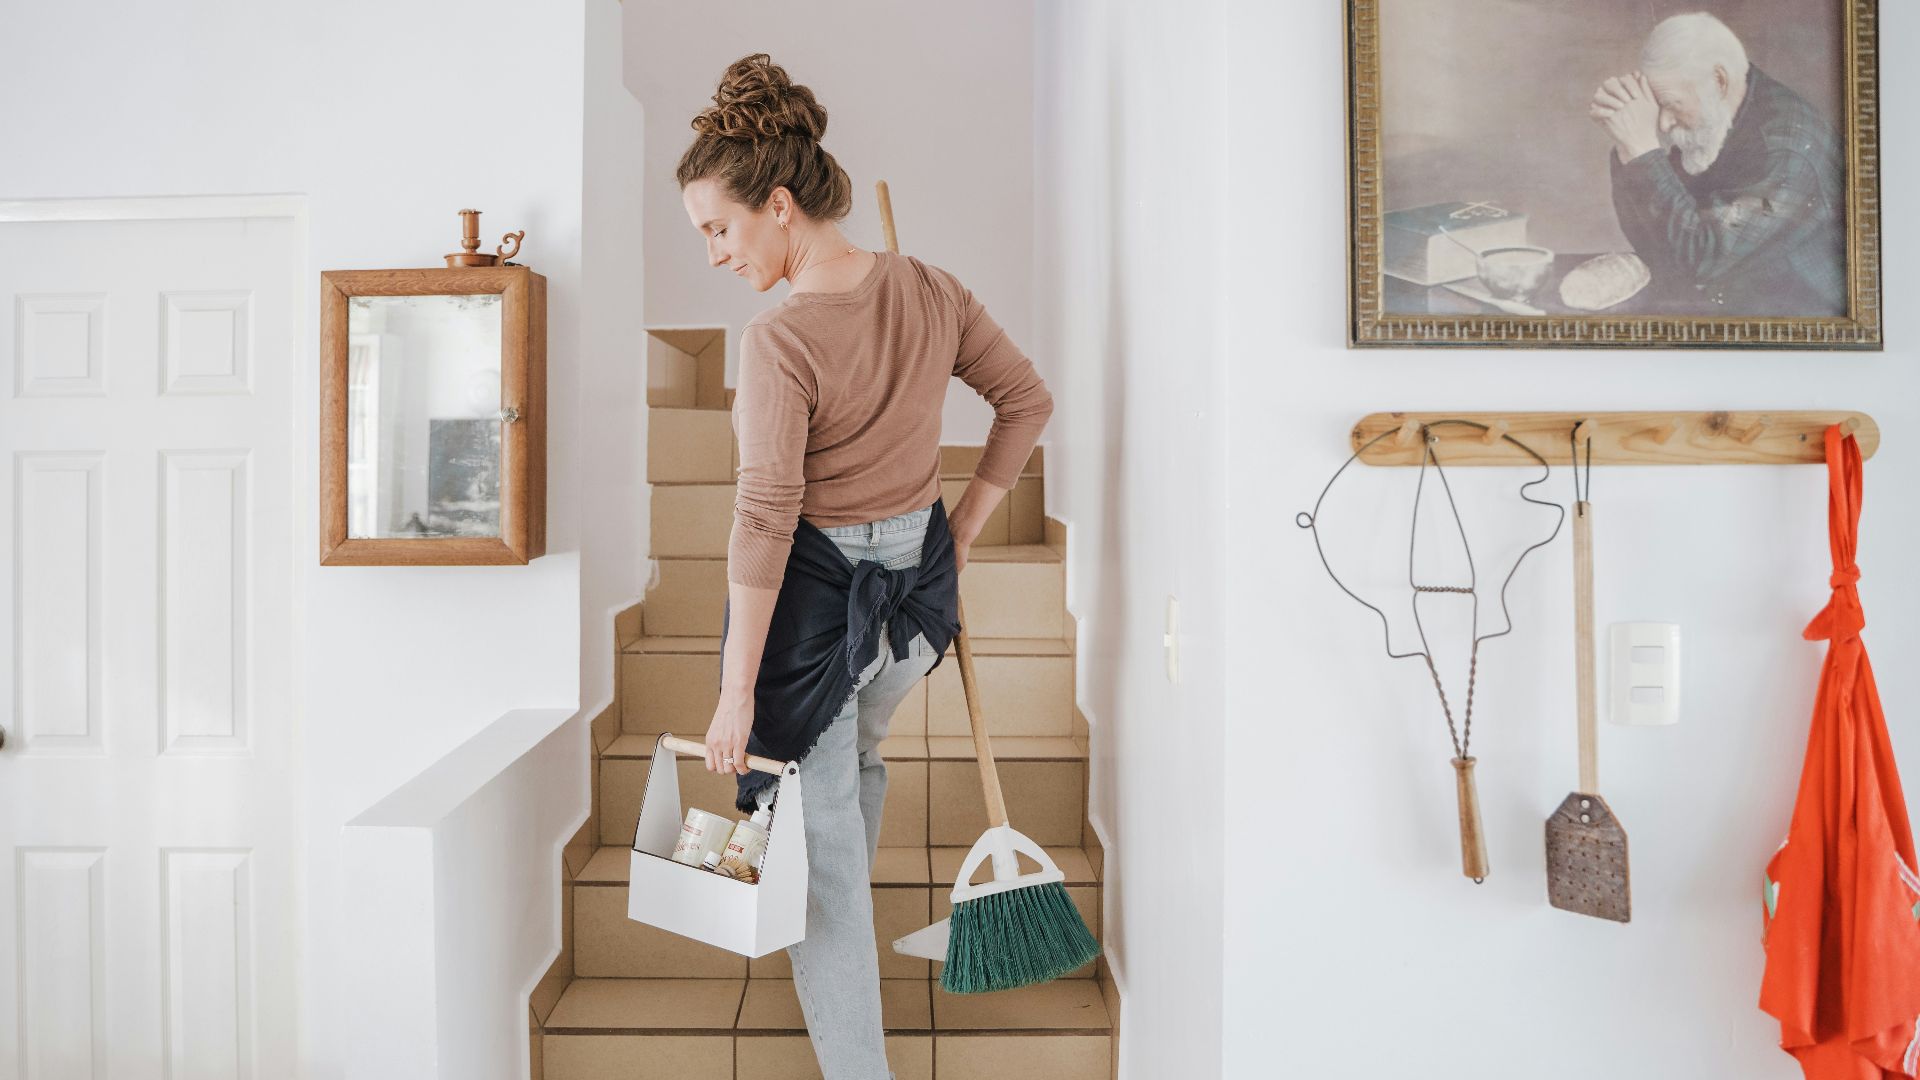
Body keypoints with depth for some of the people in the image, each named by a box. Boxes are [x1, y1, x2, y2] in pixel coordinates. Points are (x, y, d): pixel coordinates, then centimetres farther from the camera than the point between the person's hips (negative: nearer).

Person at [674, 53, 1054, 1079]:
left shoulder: (778, 339, -23)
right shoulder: (930, 288, -5)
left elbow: (765, 520, -23)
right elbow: (1028, 400, 4)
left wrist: (736, 691, -17)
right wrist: (964, 522, 10)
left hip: (812, 599, -7)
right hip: (918, 588, 7)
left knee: (819, 838, 8)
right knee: (856, 762, 33)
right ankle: (845, 948, 56)